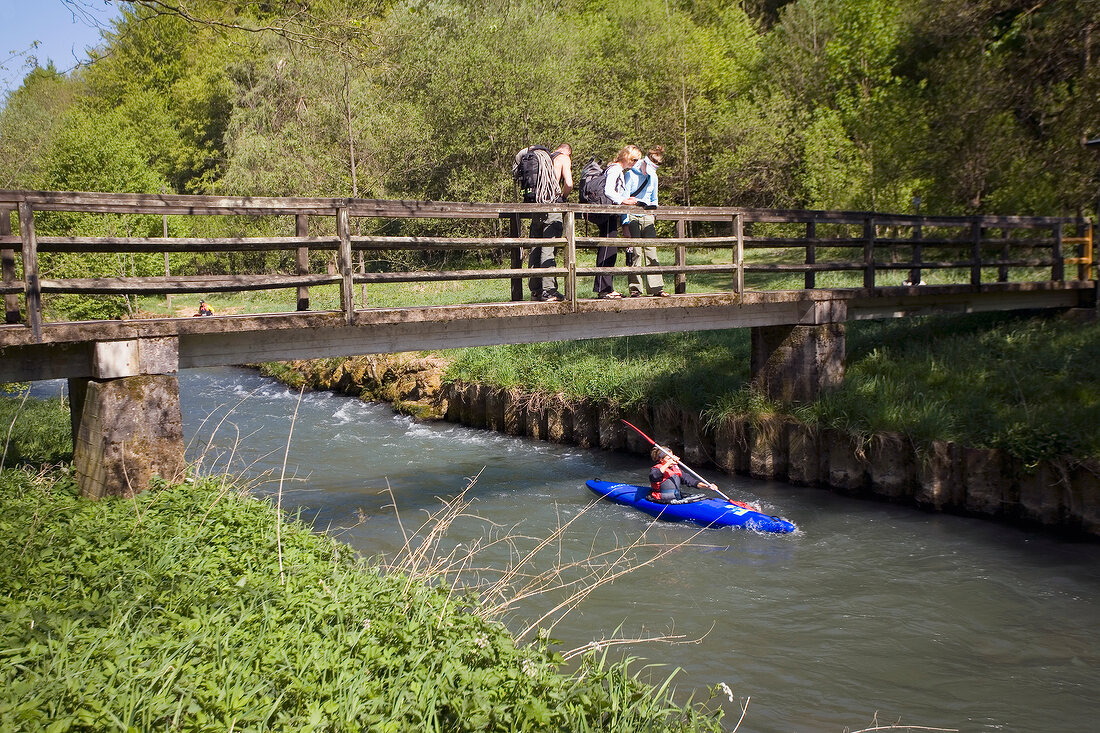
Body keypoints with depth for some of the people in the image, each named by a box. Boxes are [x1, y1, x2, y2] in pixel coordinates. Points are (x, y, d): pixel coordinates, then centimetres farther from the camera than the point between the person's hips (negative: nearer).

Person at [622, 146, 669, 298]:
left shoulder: (653, 177, 12)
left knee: (651, 251, 0)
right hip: (633, 218, -5)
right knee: (635, 252, -7)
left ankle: (656, 287, 1)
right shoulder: (630, 175, -5)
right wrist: (625, 223, -11)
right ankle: (635, 288, -1)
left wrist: (654, 216, 12)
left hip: (648, 218, 5)